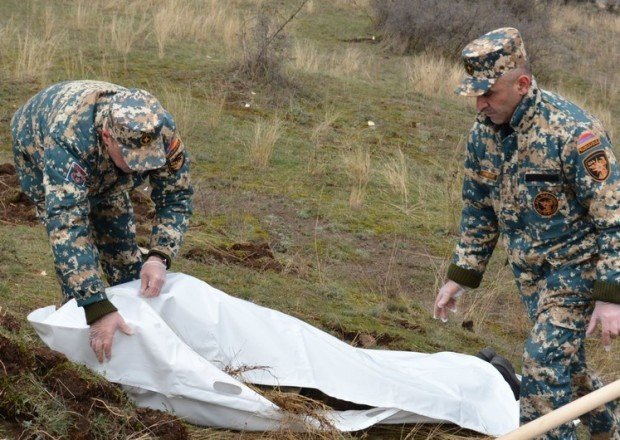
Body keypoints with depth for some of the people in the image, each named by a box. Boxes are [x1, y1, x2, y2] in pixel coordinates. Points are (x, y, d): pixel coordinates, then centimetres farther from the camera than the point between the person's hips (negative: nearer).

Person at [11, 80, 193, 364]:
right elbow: (66, 227, -55)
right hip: (37, 149, -4)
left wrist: (159, 257, -44)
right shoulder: (69, 141, -50)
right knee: (76, 238, -17)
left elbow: (176, 198, -26)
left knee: (119, 232, 1)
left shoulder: (162, 131, -37)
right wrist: (97, 309, -61)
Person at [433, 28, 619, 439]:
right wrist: (459, 277, 9)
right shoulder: (483, 132, -3)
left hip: (576, 264, -7)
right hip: (529, 268, 7)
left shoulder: (573, 131, -26)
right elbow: (479, 209, 10)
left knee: (544, 361, -16)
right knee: (563, 357, 17)